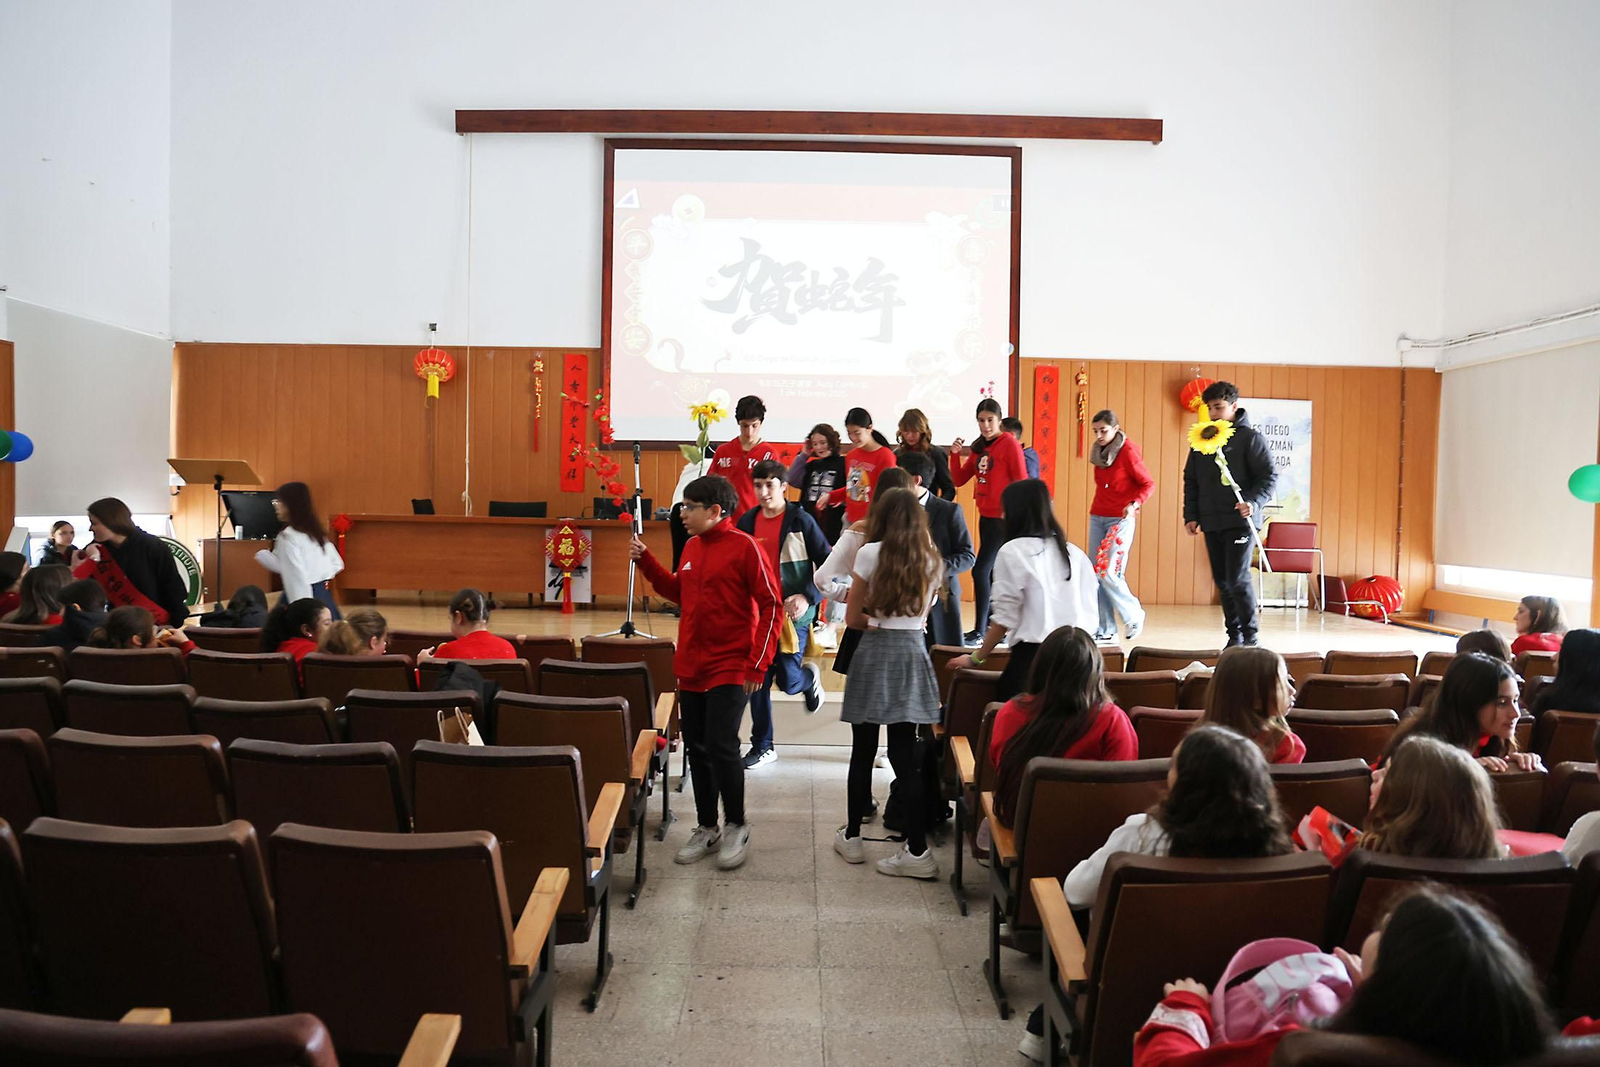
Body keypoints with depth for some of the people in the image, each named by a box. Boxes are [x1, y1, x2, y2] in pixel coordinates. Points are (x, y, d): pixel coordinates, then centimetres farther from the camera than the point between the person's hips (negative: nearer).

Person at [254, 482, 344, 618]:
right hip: (324, 597, 8)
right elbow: (337, 564, 18)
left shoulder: (288, 537, -12)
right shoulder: (317, 532, 12)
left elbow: (296, 576, -19)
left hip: (303, 599, -8)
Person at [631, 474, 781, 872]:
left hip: (730, 669, -7)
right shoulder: (692, 547, 10)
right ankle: (706, 828, 25)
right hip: (691, 667, 7)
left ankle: (736, 827, 11)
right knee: (697, 748, 11)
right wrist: (646, 560, 12)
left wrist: (757, 664, -14)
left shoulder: (744, 547, -11)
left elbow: (771, 606, -11)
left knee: (721, 745, -9)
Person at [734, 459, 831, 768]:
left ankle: (810, 677, 33)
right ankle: (762, 746, 18)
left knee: (787, 681, -4)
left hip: (793, 614, -4)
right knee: (758, 681, 4)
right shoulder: (746, 522, 5)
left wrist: (807, 597, -18)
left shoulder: (801, 521, -8)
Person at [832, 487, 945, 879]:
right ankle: (917, 850, 2)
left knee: (863, 752, 9)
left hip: (874, 655, -3)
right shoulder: (932, 559, 5)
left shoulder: (871, 553, -7)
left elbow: (852, 618, -4)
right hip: (913, 655, 3)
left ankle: (851, 837, 22)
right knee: (904, 754, 5)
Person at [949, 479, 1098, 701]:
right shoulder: (1075, 553, 11)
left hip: (1033, 655, -5)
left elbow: (1005, 618, -6)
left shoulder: (1013, 551, -4)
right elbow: (1091, 614, 9)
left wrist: (976, 658, 4)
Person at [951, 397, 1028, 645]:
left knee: (980, 571, -11)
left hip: (1003, 518, -8)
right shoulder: (978, 447, 11)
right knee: (991, 573, 13)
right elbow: (959, 480, 11)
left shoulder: (1009, 443, -9)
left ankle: (980, 630, -5)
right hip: (986, 517, 8)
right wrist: (955, 454, -2)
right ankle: (990, 623, 23)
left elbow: (1021, 482, -11)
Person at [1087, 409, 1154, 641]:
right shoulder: (1098, 452, 9)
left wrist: (1134, 504, -23)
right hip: (1097, 517, 7)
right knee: (1096, 574, 3)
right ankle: (1105, 630, 10)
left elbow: (1148, 484, -8)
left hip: (1120, 519, -7)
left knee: (1109, 574, -12)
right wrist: (1097, 510, 11)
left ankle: (1134, 615, 12)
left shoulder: (1128, 451, -10)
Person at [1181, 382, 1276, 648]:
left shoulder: (1250, 438, -3)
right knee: (1222, 582, 9)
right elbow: (1190, 480, 16)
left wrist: (1254, 502, -22)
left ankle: (1250, 636, 3)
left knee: (1238, 580, -10)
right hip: (1211, 523, 6)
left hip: (1240, 521, -6)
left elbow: (1269, 476, -6)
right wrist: (1191, 515, 8)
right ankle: (1234, 636, 18)